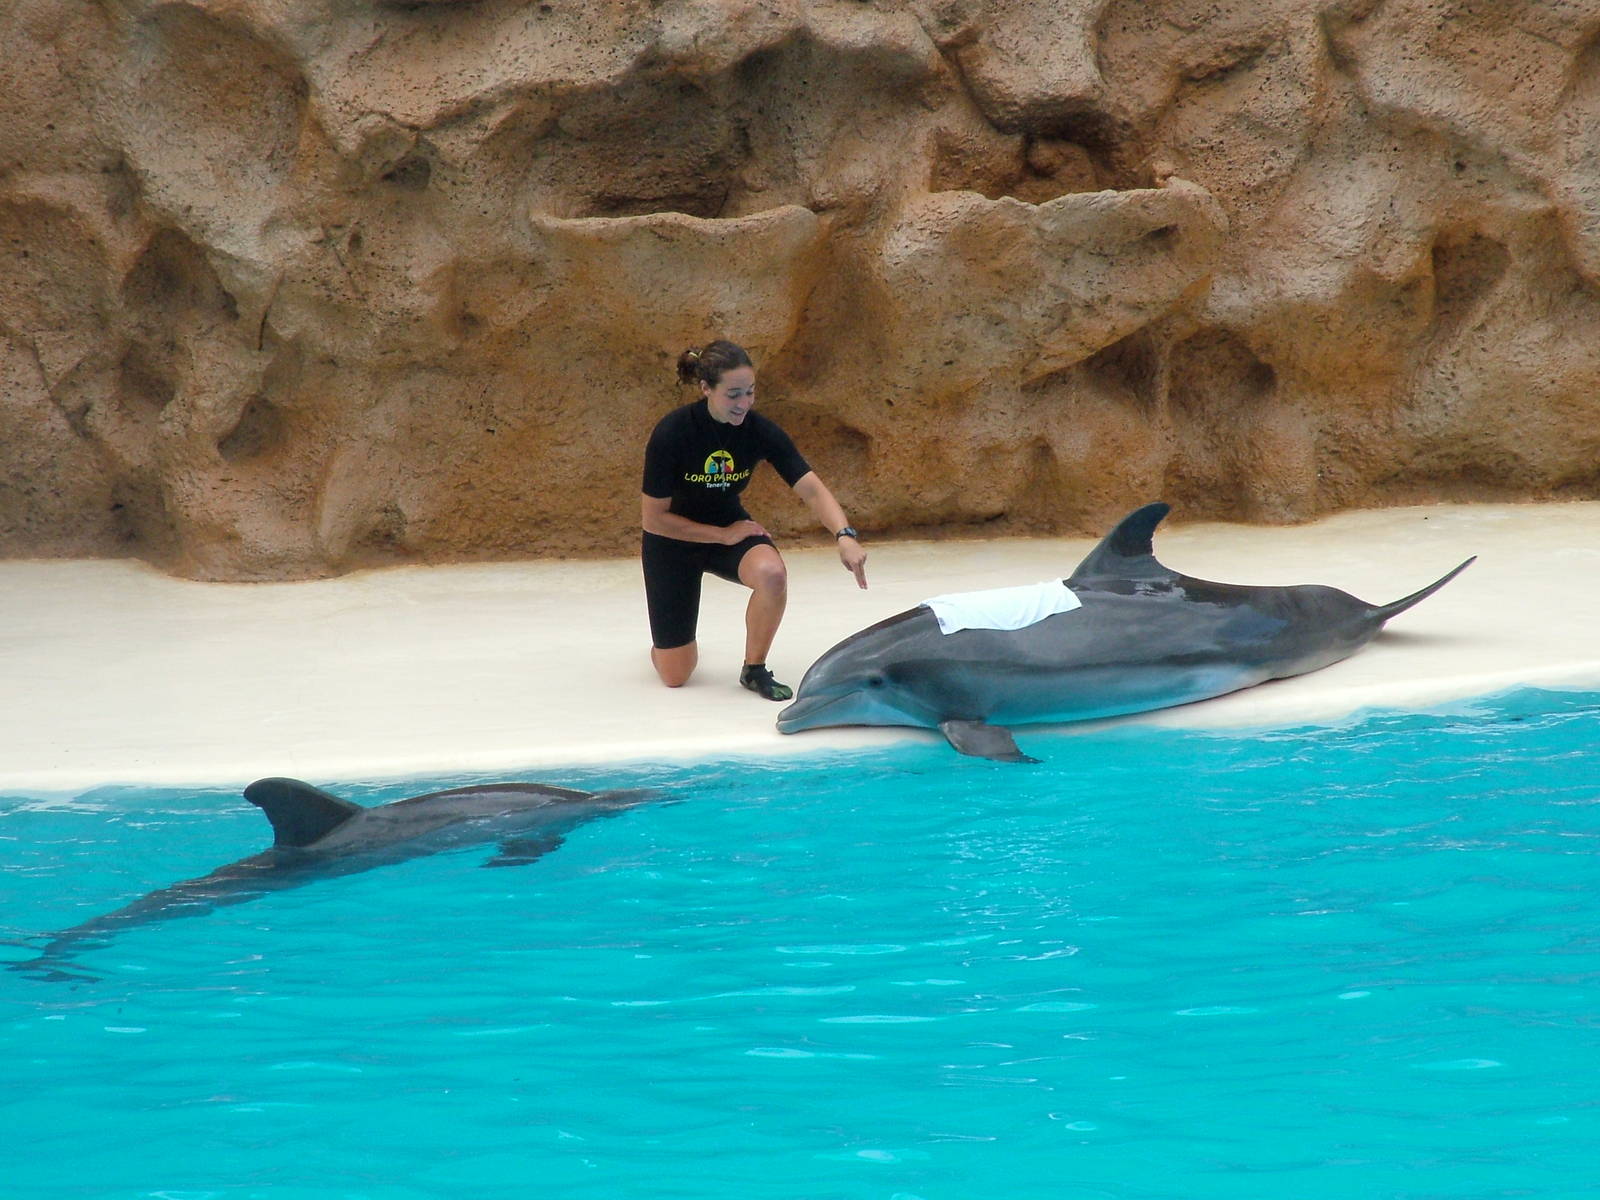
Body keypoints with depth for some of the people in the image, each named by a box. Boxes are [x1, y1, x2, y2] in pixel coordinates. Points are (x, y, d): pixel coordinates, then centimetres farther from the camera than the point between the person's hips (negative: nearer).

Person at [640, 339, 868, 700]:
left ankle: (754, 670, -10)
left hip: (730, 527, 3)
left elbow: (813, 491, -22)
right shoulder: (671, 433, -27)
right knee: (675, 676, -3)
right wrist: (724, 535, -20)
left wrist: (845, 535, -40)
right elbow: (653, 519, -20)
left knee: (771, 572, -34)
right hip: (673, 539, -2)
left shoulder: (760, 431, -18)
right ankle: (667, 641, 36)